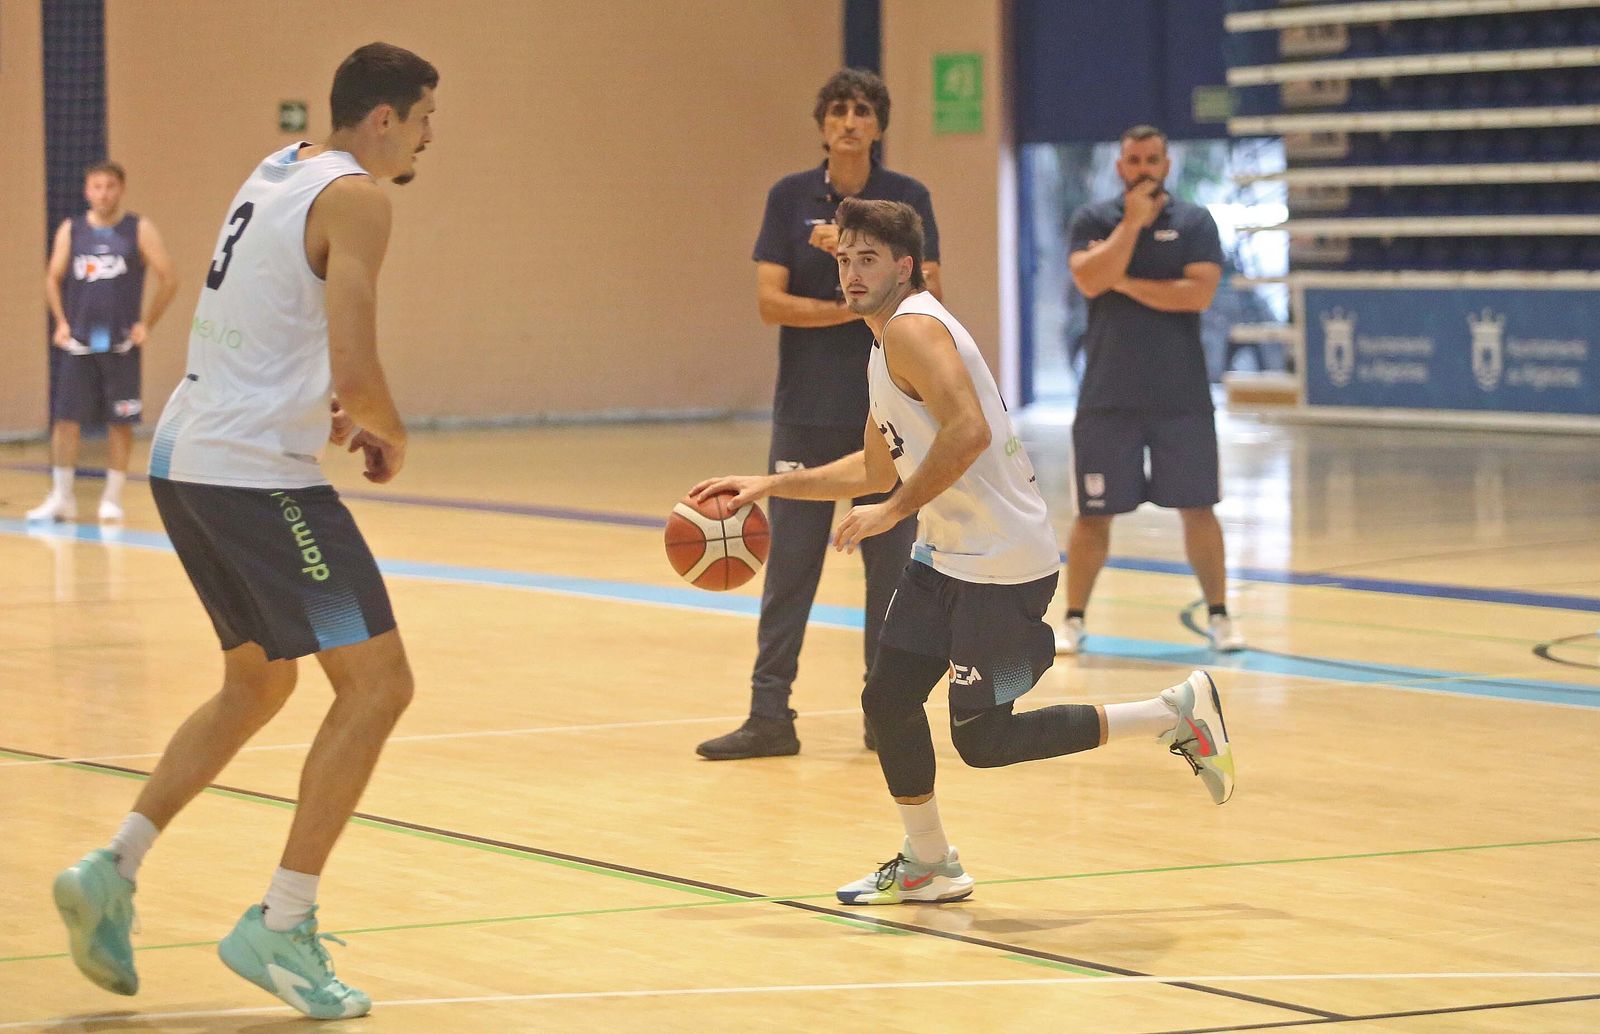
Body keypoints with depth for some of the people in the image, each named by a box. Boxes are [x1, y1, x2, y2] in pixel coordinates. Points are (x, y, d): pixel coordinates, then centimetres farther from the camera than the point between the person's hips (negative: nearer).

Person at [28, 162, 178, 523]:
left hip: (121, 344, -2)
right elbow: (53, 279, 14)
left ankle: (112, 498, 11)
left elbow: (168, 279, -1)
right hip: (78, 343, 2)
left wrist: (146, 324, -5)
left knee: (120, 422, 2)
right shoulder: (70, 230, 6)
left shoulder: (139, 230, -1)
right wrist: (61, 322, 2)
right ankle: (61, 498, 5)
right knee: (65, 419, -2)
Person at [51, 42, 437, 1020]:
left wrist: (334, 416, 18)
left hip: (186, 461, 9)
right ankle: (281, 926, -4)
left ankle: (113, 872, 15)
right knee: (377, 682, -4)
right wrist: (392, 438, 0)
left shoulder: (278, 172, 16)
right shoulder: (357, 198, -12)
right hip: (258, 474, -9)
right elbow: (356, 370, -20)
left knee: (257, 684, 22)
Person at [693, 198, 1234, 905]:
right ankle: (927, 866, 22)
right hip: (946, 554, 10)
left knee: (984, 740, -6)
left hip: (1002, 561, -10)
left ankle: (1177, 713, 4)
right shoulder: (886, 349, 16)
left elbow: (968, 430, -30)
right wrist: (770, 486, 22)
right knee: (887, 701, 7)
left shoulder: (913, 327, -16)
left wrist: (893, 511, -23)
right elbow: (876, 468, 28)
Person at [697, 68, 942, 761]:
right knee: (790, 562, -2)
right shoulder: (790, 197, 3)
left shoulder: (907, 198, 3)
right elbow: (770, 301, -5)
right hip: (807, 410, 0)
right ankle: (770, 715, 0)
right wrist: (855, 308, -13)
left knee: (890, 562, 3)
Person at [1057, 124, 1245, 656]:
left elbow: (1199, 293, -12)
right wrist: (1133, 222, -15)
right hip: (1108, 396, 0)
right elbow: (1090, 280, -15)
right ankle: (1073, 620, 13)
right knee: (1094, 513, 3)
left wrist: (1125, 283, -11)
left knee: (1198, 509, 3)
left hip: (1181, 396, 0)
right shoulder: (1093, 220, 3)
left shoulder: (1194, 222, 2)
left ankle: (1218, 615, 14)